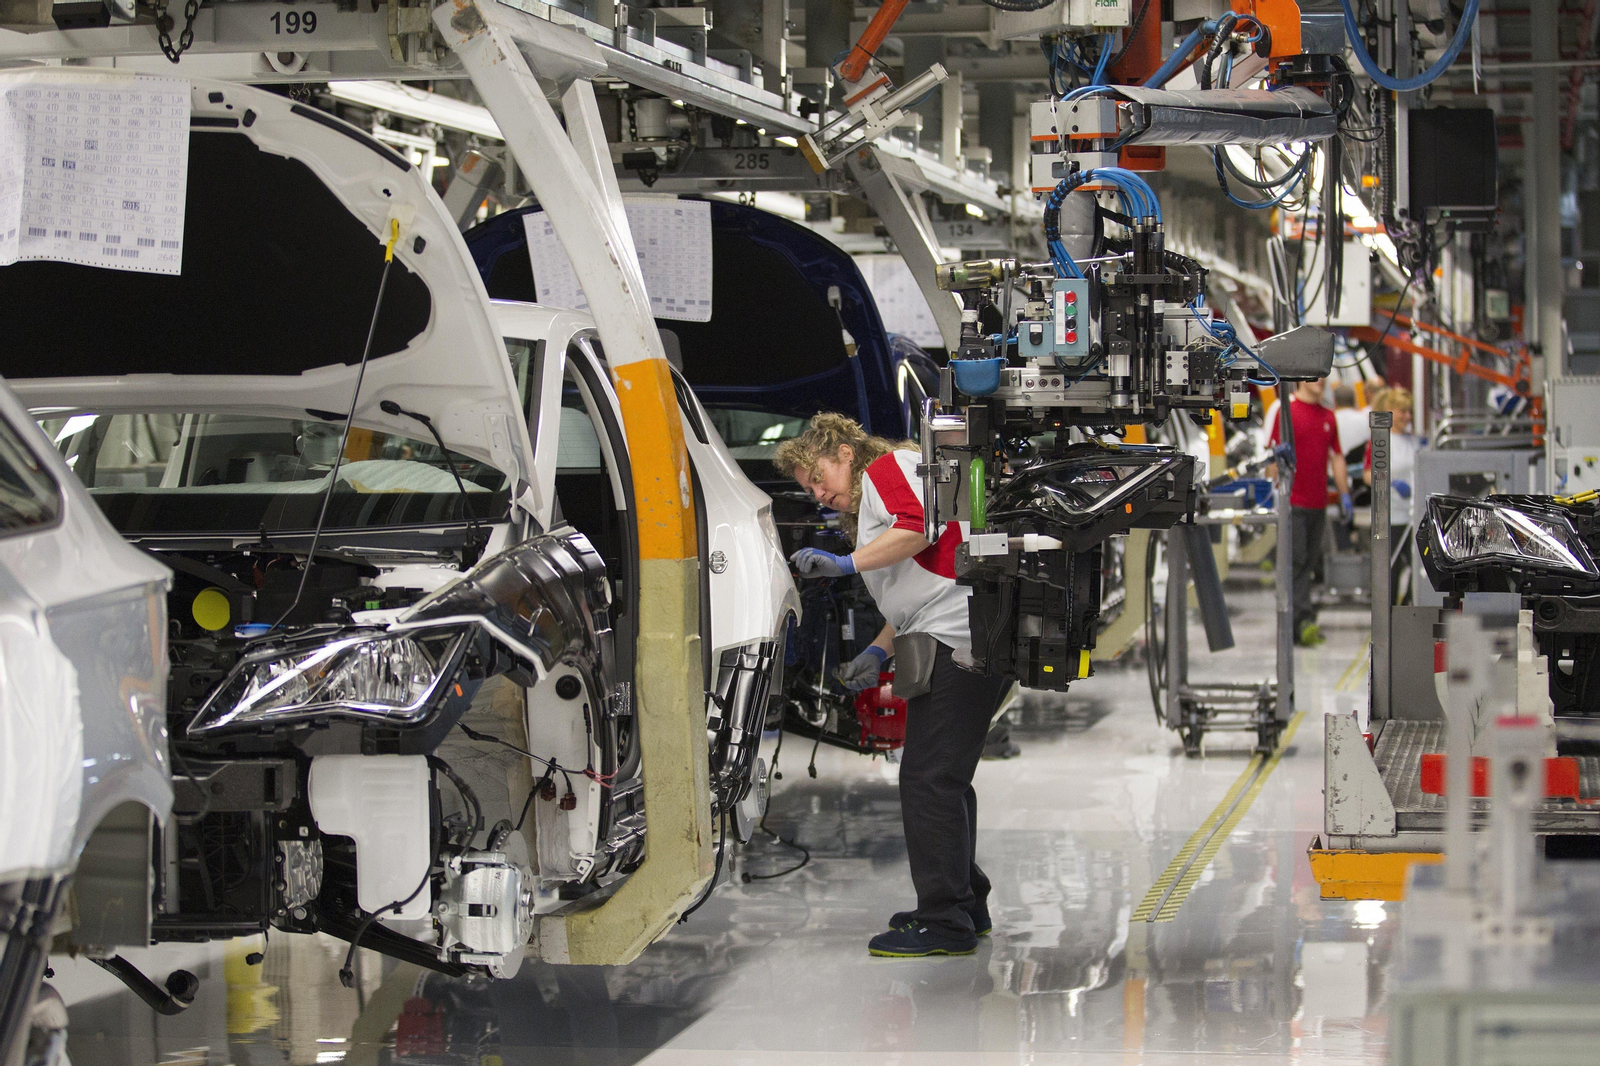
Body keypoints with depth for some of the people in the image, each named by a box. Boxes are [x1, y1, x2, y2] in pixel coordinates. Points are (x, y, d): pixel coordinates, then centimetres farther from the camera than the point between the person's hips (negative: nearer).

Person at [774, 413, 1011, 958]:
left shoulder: (887, 468, 1)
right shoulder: (870, 509, 31)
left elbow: (921, 525, -20)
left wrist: (848, 563, -19)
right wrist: (878, 653, 19)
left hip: (961, 640, -11)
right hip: (957, 643, 11)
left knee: (929, 780, -11)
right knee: (945, 780, 16)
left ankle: (945, 922, -10)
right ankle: (966, 906, 24)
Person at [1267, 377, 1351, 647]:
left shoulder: (1328, 417, 15)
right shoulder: (1286, 412, -5)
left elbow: (1337, 457, 19)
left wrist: (1344, 494, 13)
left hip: (1318, 504, 7)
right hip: (1293, 503, -7)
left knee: (1309, 562, 8)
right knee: (1296, 561, -9)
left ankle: (1292, 625, 15)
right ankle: (1303, 620, -13)